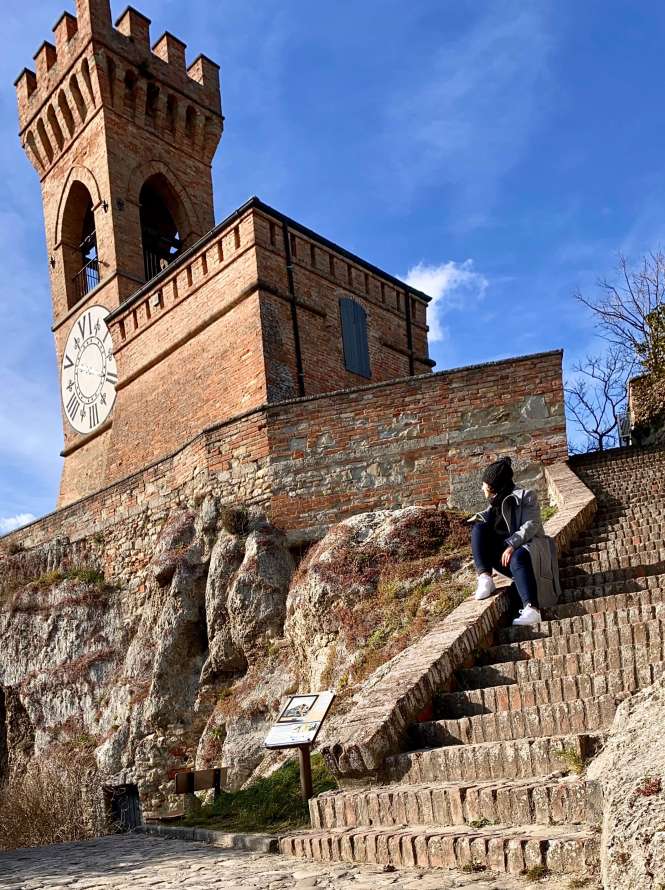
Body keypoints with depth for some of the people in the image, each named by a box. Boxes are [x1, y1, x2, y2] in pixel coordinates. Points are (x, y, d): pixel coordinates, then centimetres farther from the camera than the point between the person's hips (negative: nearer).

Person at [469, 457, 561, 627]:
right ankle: (485, 579, -29)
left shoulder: (525, 496, -3)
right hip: (503, 551, 6)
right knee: (479, 528, -14)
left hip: (530, 545, -6)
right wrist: (479, 518, -12)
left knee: (518, 557, -40)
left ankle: (532, 609, -53)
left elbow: (531, 525, -16)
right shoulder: (496, 502, 18)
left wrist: (512, 545, -29)